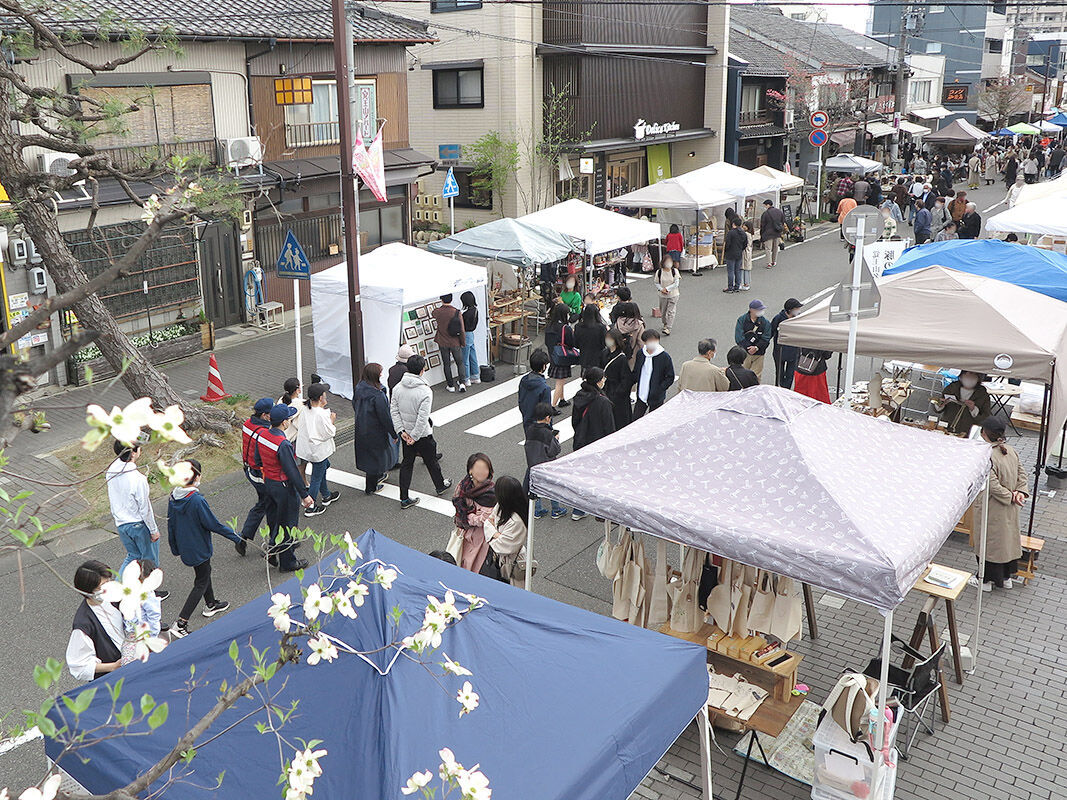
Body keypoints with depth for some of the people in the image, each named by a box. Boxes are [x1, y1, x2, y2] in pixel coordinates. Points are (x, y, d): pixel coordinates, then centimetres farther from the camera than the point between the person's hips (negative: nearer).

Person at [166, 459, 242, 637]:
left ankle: (210, 604, 49)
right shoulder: (197, 501, -30)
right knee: (201, 583, 7)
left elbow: (171, 525, 4)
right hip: (199, 549, -7)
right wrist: (235, 537, -7)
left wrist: (175, 548, 19)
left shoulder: (173, 497, -7)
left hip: (184, 547, 7)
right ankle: (180, 624, 3)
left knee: (204, 572, 28)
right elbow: (214, 524, -21)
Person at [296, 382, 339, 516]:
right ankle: (310, 508, 16)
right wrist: (332, 421, -4)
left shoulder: (305, 409, -5)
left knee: (321, 470, 28)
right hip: (318, 450, -8)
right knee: (317, 477, 6)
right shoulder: (322, 414, -28)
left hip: (305, 448, 8)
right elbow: (329, 433, -20)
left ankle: (326, 496, 46)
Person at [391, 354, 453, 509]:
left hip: (406, 434, 5)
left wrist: (401, 431, -4)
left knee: (407, 463, 15)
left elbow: (393, 410, -5)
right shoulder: (425, 391, -25)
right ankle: (440, 486, 42)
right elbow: (422, 419, -27)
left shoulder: (398, 387, -7)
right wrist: (414, 436, -17)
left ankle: (404, 498, 18)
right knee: (431, 461, 18)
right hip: (423, 435, -5)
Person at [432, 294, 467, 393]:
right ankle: (462, 383, 4)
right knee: (460, 362, 16)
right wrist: (463, 342, 2)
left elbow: (432, 313, 15)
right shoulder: (457, 312, -17)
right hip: (455, 343, -1)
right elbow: (462, 330, -13)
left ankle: (450, 385, 18)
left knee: (446, 364, 13)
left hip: (443, 343, 1)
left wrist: (441, 307, 33)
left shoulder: (437, 312, -13)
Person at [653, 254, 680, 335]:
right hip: (663, 295, 2)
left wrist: (667, 289, -18)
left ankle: (668, 328, -9)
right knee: (663, 311, 14)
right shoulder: (659, 272, -6)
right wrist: (661, 289, -18)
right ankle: (665, 324, 40)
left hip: (673, 295, -2)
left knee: (671, 312, -8)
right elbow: (657, 283, 1)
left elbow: (676, 283, -11)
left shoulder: (675, 271, -8)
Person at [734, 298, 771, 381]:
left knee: (756, 376, 2)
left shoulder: (765, 322, 3)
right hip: (744, 352, -1)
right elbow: (739, 337, -10)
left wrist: (756, 347, -20)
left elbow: (766, 339, -4)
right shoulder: (742, 320, -2)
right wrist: (749, 348, -20)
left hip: (758, 354, 1)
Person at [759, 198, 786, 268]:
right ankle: (774, 262, 24)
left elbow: (762, 225, -7)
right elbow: (783, 222, 14)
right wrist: (781, 231, 21)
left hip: (768, 234, -6)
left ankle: (769, 263, -8)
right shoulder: (780, 211, 7)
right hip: (777, 233, 6)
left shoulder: (765, 213, -11)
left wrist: (761, 234, 1)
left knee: (768, 248, -1)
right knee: (775, 248, 16)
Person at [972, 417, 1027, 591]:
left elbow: (993, 485, -26)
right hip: (1009, 508, 7)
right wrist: (1019, 492, -5)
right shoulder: (1010, 450, -2)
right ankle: (1006, 577, 36)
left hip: (992, 508, -7)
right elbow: (1022, 473, 4)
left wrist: (1010, 496, -13)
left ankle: (987, 580, 22)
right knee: (1008, 538, 21)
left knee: (989, 542, 8)